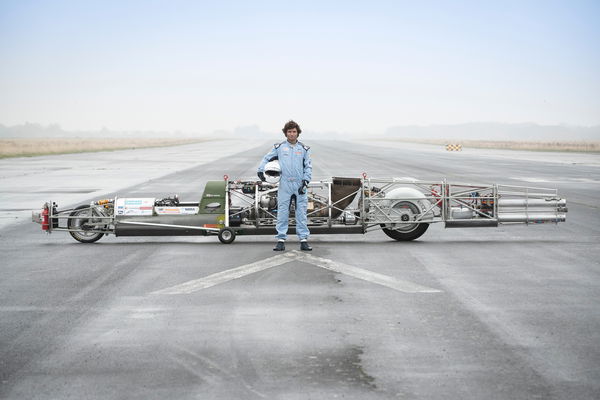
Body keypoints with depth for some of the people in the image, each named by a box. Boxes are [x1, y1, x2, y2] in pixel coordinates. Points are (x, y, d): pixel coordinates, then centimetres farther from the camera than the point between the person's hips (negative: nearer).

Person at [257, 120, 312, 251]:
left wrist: (305, 182, -4)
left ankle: (304, 240, 5)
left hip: (300, 185, 1)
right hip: (284, 185, 0)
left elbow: (308, 166, 8)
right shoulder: (279, 147, 8)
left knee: (301, 213, 1)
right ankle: (281, 240, 4)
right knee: (282, 213, -1)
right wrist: (261, 170, -2)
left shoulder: (304, 148, 9)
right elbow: (266, 158, 14)